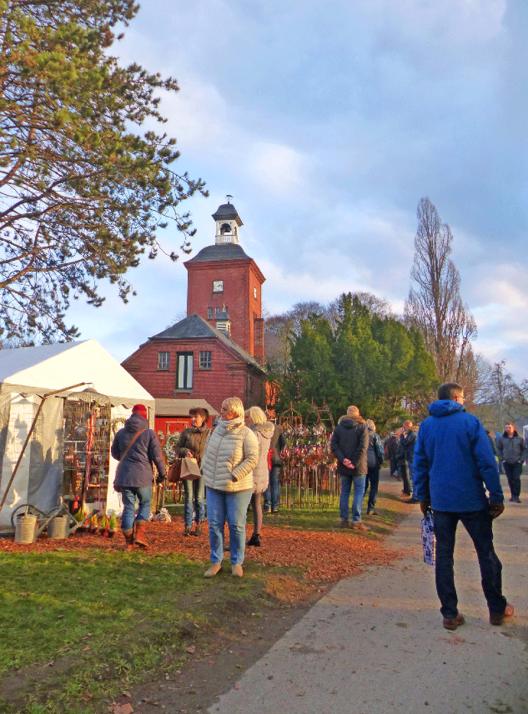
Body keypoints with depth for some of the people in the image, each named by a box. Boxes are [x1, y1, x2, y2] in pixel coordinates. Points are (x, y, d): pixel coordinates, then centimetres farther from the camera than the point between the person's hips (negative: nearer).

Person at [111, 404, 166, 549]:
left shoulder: (121, 433, 6)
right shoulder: (149, 433, -7)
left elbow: (115, 453, 16)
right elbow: (157, 456, -7)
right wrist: (162, 474, 4)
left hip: (124, 475, 4)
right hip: (142, 476, -3)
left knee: (128, 507, 9)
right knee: (145, 504, 15)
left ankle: (128, 541, 12)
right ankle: (139, 534, 3)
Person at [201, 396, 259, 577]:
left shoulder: (246, 434, -12)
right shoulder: (217, 429, 7)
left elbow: (252, 458, -16)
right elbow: (207, 451, 17)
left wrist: (234, 475, -19)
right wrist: (205, 471, 6)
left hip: (237, 488, -5)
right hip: (214, 487, 5)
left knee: (236, 525, 5)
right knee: (214, 524, 8)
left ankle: (237, 562, 21)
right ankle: (216, 562, 22)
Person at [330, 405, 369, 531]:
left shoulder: (339, 427, 6)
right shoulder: (362, 427, -5)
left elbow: (333, 445, -3)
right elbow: (363, 447, -15)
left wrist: (343, 459, -9)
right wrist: (355, 463, -13)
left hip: (343, 466, 4)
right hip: (358, 466, -3)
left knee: (344, 492, 11)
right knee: (359, 492, 3)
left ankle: (344, 520, 13)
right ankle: (356, 520, -1)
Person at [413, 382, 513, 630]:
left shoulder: (426, 425, 4)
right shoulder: (470, 422, -7)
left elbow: (420, 464, 6)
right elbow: (487, 462, -10)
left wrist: (422, 496, 13)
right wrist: (497, 496, -4)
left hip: (440, 501, 3)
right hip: (472, 500, -2)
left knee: (443, 556, 8)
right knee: (486, 553, 14)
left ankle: (450, 614, 12)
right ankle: (497, 609, 26)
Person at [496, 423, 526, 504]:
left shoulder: (520, 438, -1)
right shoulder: (501, 439, -1)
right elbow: (499, 449, 7)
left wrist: (521, 459, -3)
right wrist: (502, 459, -1)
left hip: (517, 462, -1)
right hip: (507, 463, 1)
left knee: (516, 478, -8)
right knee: (510, 479, 6)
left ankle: (516, 496, -3)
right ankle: (513, 495, 17)